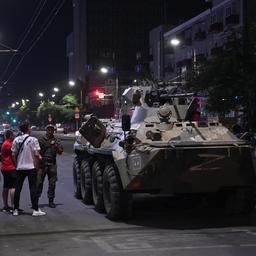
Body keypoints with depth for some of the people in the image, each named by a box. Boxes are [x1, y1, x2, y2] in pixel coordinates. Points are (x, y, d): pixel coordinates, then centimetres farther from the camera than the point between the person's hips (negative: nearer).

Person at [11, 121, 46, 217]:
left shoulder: (16, 140, 4)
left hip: (20, 167, 4)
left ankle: (16, 210, 12)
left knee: (18, 188, 9)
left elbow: (14, 154, 5)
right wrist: (37, 166, -3)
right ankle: (35, 210, 1)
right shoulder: (33, 140, -10)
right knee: (33, 188, 0)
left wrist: (16, 165, 15)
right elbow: (36, 155, -13)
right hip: (31, 167, -4)